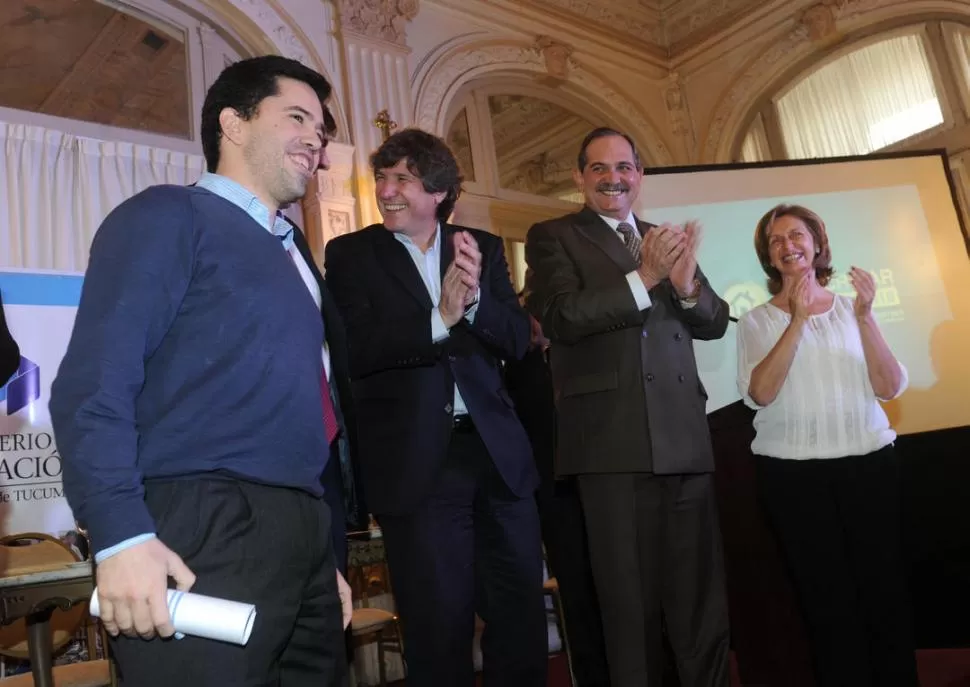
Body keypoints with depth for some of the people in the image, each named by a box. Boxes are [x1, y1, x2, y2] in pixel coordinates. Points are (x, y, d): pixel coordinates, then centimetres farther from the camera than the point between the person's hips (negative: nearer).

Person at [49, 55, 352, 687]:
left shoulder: (288, 255, 22)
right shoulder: (169, 216, -1)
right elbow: (95, 384, -13)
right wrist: (121, 535, -22)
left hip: (303, 537, 8)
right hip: (206, 532, -8)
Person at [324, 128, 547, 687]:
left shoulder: (483, 248, 8)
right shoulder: (351, 253, 0)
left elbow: (517, 339, -1)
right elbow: (355, 350, -13)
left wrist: (475, 298, -20)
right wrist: (439, 318, -24)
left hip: (497, 451, 3)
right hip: (415, 462, -3)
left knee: (523, 613, 14)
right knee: (440, 624, 9)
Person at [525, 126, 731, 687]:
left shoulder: (667, 239, 19)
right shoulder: (553, 237, 5)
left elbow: (715, 323, 12)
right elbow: (561, 318, -11)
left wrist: (686, 282, -9)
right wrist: (644, 277, -18)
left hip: (685, 438, 4)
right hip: (613, 442, -4)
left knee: (701, 596, 11)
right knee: (632, 599, 6)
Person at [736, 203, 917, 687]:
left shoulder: (851, 309, 8)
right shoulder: (757, 321, 3)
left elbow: (889, 388, -2)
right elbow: (760, 393, -13)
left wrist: (864, 318, -13)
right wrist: (797, 321, -18)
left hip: (869, 464, 2)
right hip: (794, 473, -1)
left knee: (885, 592, 3)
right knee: (829, 600, 4)